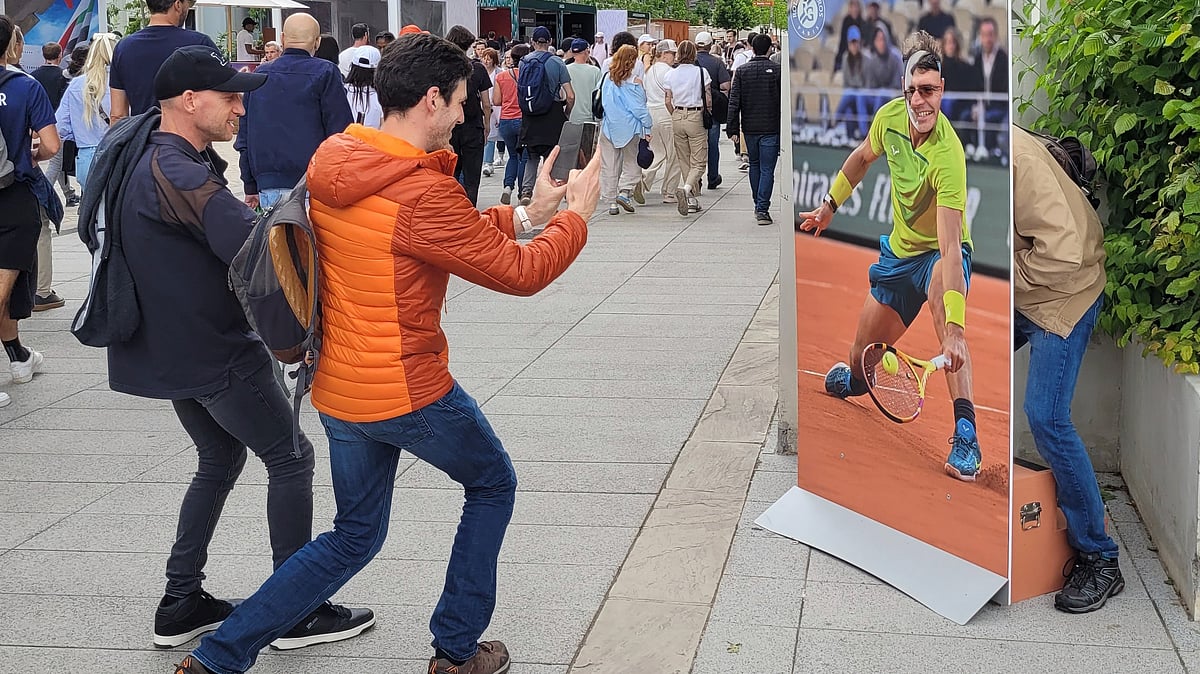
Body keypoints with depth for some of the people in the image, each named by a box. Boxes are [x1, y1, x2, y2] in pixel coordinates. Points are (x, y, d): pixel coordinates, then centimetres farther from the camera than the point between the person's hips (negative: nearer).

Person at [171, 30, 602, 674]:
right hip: (407, 392, -8)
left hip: (337, 389, 8)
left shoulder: (334, 169, 3)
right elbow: (518, 273, -15)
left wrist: (521, 216, 13)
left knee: (353, 536, 20)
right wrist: (576, 215, 1)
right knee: (492, 483, 19)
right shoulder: (422, 193, -23)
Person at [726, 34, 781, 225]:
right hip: (771, 128, -3)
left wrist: (733, 129, 1)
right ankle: (762, 209, -8)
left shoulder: (742, 71, 0)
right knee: (767, 169, -1)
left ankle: (758, 205, 27)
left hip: (749, 128, 3)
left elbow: (734, 102, -2)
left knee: (754, 165, 20)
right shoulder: (777, 71, -7)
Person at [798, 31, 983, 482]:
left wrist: (955, 328, -50)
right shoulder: (889, 116, -17)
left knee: (942, 300, -41)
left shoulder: (947, 155, -35)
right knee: (862, 358, 12)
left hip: (940, 253, -5)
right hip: (899, 250, 5)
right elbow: (863, 157, 10)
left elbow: (950, 247, -42)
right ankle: (851, 381, 53)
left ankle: (965, 431, -43)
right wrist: (830, 204, 17)